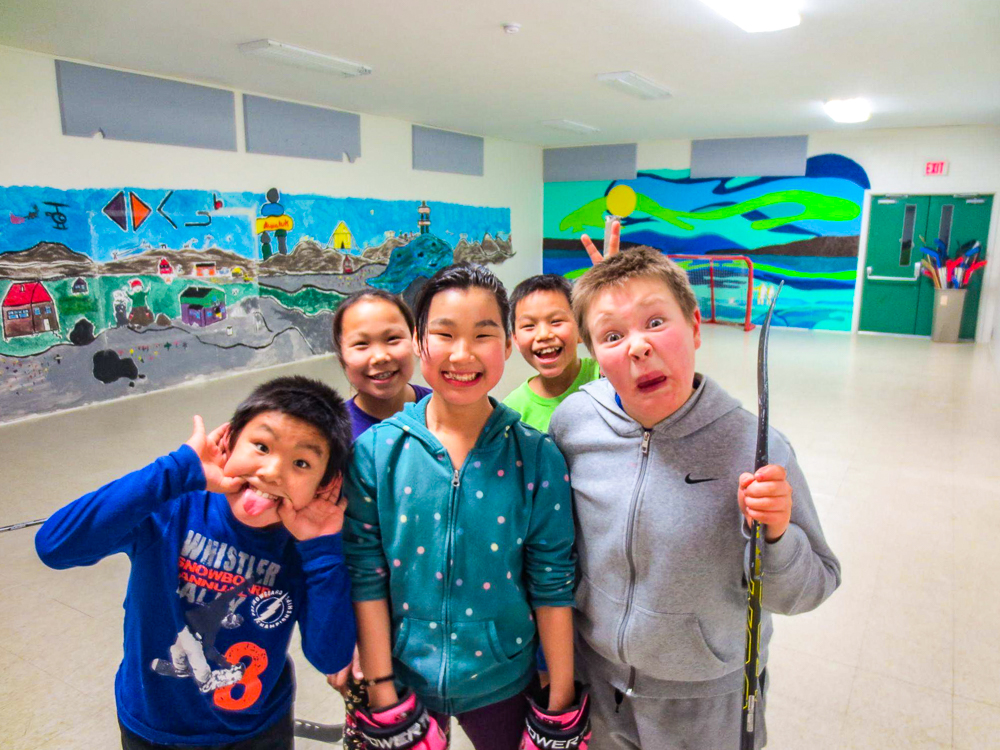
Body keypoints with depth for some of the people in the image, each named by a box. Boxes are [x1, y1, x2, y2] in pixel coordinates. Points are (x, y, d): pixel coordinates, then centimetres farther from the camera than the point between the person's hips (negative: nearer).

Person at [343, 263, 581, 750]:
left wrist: (560, 705, -3)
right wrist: (382, 692, -6)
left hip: (501, 685, 0)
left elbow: (552, 585, -8)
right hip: (405, 679, 1)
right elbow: (366, 578, -8)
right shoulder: (375, 452, -12)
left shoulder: (537, 458, -12)